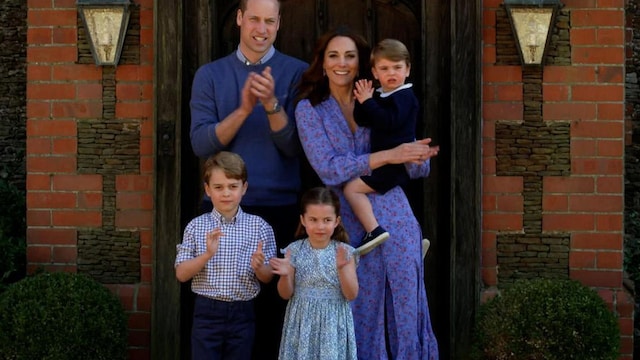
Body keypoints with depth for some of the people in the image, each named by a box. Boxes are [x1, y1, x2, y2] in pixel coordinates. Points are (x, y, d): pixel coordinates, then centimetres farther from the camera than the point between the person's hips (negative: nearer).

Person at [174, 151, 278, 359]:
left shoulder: (259, 227, 0)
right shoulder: (196, 226, 0)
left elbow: (268, 278, 3)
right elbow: (181, 274, -3)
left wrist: (259, 267, -20)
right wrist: (207, 255, -19)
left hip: (242, 314, 1)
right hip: (207, 312, -1)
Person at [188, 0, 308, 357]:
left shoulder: (297, 73, 2)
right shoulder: (210, 74, 6)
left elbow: (295, 147, -5)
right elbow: (201, 144, -5)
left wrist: (272, 105, -21)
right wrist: (243, 109, -18)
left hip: (281, 208, -1)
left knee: (275, 303, 2)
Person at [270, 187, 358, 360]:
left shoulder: (345, 252, -4)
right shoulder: (295, 250, -3)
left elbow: (351, 295, -7)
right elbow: (286, 294, 0)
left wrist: (342, 268, -20)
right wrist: (285, 275, -19)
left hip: (333, 323, 0)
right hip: (303, 321, 1)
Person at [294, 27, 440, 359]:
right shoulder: (309, 109, 1)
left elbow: (419, 169, 7)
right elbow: (329, 170, -13)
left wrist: (417, 156, -15)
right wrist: (389, 155, -19)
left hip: (396, 220, 2)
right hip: (350, 226, -2)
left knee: (405, 310, 3)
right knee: (361, 314, 5)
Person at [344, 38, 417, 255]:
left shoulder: (404, 96, -11)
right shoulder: (380, 96, 15)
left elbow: (388, 122, -27)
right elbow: (361, 121, 9)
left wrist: (368, 102, -20)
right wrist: (363, 101, -6)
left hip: (396, 162, -10)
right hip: (386, 162, 10)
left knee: (352, 188, -17)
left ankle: (374, 230, -24)